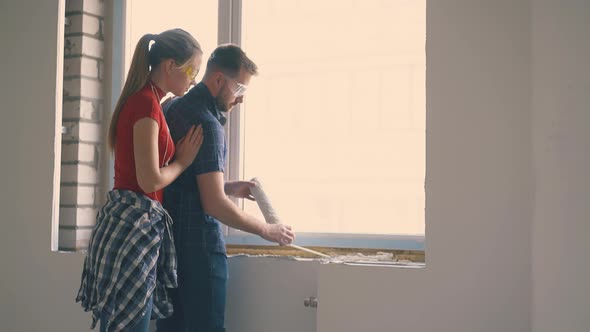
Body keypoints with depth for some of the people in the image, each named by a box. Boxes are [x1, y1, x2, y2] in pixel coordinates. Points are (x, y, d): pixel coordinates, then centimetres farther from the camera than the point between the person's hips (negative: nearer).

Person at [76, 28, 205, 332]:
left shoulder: (143, 100, 16)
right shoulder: (147, 103, -14)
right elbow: (151, 180, -20)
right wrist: (183, 161, 0)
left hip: (127, 222, 10)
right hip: (135, 225, -10)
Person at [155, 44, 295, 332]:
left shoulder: (171, 108, 13)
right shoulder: (207, 125, -15)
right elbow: (214, 204, -20)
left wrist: (227, 188, 17)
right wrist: (267, 231, -10)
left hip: (167, 238, 9)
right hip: (197, 243, -9)